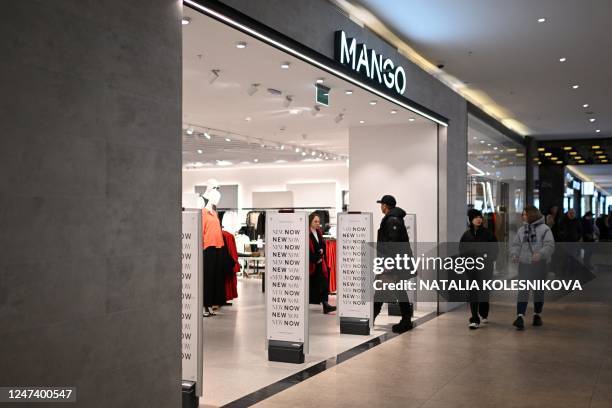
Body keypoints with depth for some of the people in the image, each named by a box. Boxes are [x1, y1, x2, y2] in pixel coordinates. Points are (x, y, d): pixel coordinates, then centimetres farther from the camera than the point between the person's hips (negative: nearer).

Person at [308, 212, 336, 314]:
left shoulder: (319, 232, 10)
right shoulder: (307, 233, -14)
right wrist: (316, 259, -14)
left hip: (319, 261, 6)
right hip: (310, 262, -6)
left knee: (323, 282, -5)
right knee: (311, 284, 5)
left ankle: (325, 304, -9)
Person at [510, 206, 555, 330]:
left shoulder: (544, 229, -5)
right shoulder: (521, 230, 9)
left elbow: (550, 245, -13)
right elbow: (515, 244, 10)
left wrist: (540, 254, -30)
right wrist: (514, 254, -10)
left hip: (539, 264, -2)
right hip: (524, 264, 2)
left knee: (538, 290, 12)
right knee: (523, 291, -8)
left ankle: (537, 315, 28)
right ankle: (520, 318, -14)